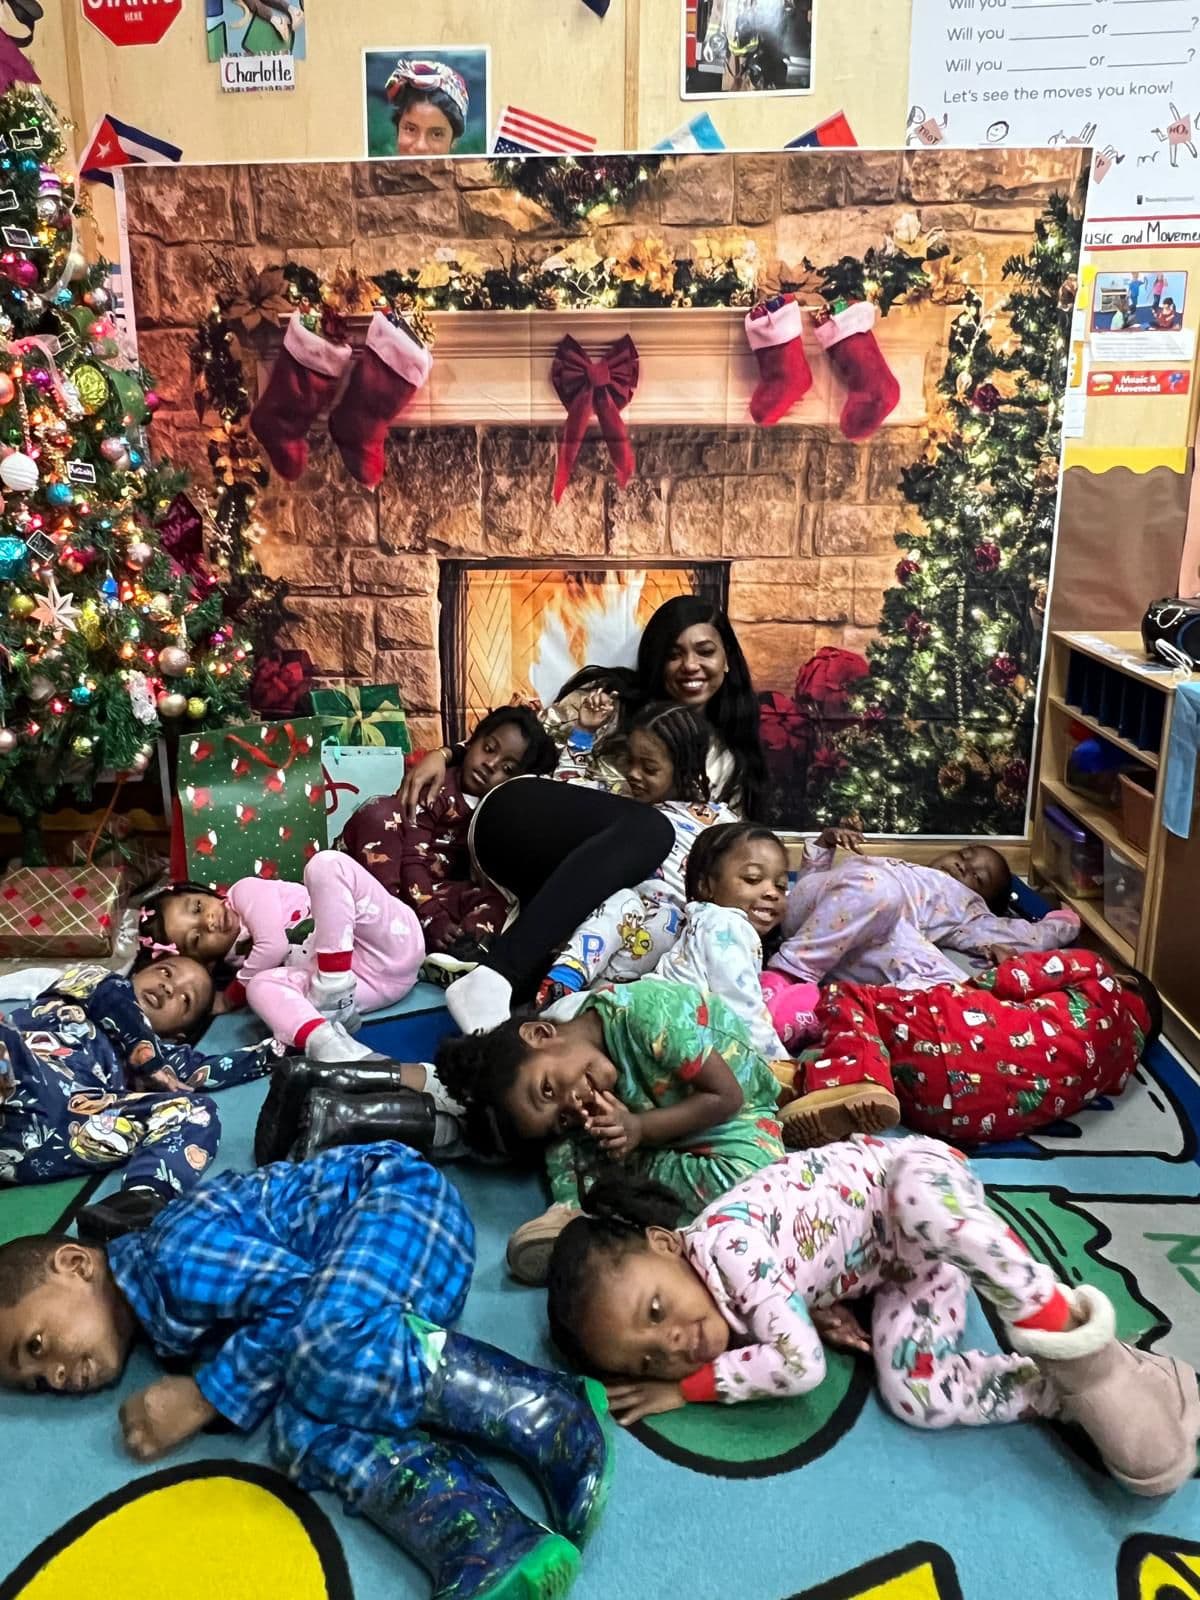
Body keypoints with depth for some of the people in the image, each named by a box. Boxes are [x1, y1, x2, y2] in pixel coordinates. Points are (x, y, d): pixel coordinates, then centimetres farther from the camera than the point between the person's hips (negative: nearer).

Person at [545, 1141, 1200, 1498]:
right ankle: (1077, 1388, -7)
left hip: (911, 1175, -6)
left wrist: (691, 1389, -24)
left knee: (922, 1199, -43)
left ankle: (1057, 1324, -25)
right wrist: (814, 1306, -14)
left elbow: (801, 1363, -33)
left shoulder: (723, 1241, -34)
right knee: (913, 1394, -18)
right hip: (897, 1271, 6)